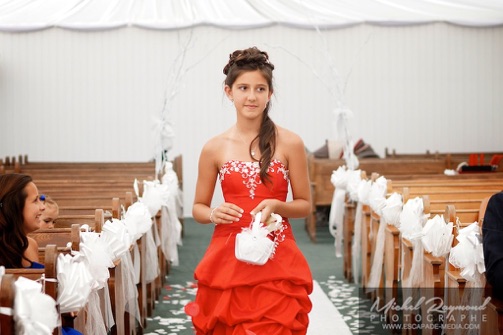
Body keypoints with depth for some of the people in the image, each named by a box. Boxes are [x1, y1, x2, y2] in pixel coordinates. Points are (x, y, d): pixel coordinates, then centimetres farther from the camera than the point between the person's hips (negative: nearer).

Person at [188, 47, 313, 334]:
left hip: (277, 259, -1)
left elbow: (305, 205, 5)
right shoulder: (215, 148, 2)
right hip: (228, 258, 1)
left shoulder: (290, 143, -2)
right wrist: (214, 214, -12)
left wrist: (276, 206, -14)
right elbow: (198, 208, 10)